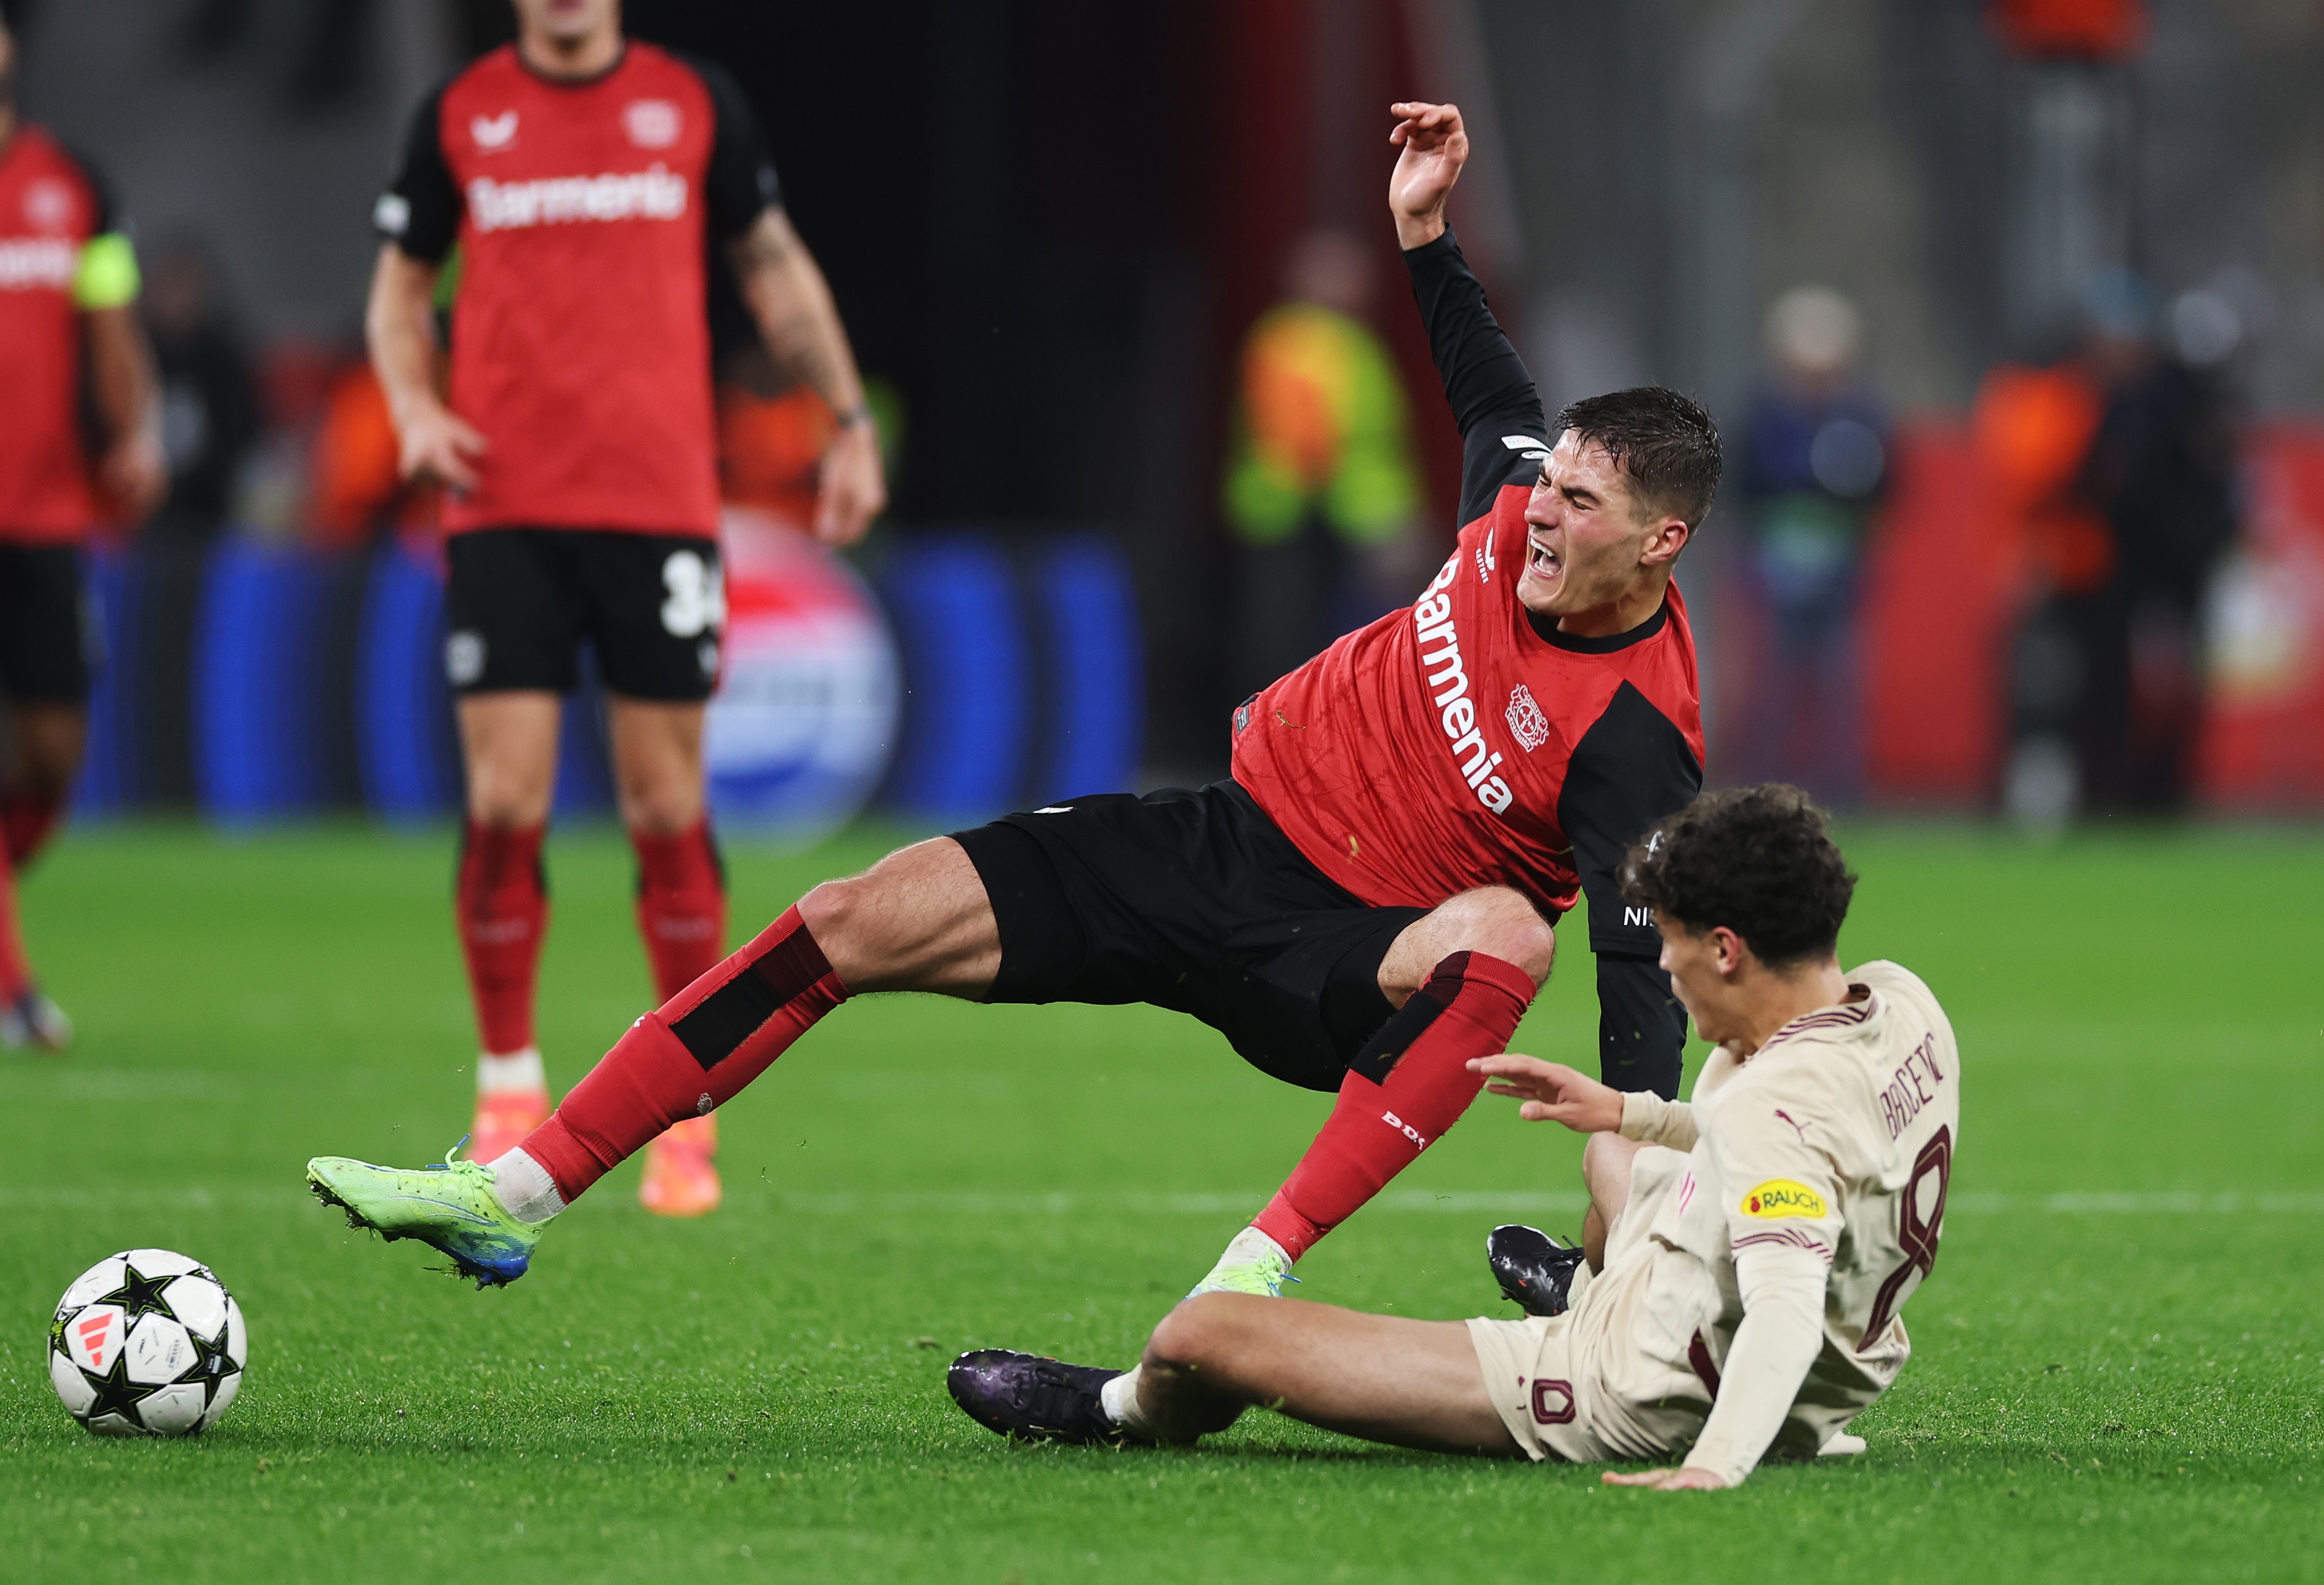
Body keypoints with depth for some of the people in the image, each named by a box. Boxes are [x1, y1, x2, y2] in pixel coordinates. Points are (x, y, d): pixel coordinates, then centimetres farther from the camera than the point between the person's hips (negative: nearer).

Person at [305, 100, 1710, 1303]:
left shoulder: (1640, 740, -22)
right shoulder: (1524, 514, -4)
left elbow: (1646, 980, -27)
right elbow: (1495, 393, 21)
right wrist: (1426, 233, 18)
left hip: (1342, 962, -6)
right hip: (1234, 830, 6)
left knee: (1510, 934, -41)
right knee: (858, 921, -6)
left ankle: (1261, 1267, -38)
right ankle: (515, 1196, -4)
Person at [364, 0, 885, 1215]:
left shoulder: (694, 103, 7)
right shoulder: (460, 114, 7)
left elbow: (774, 268, 16)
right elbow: (401, 284, 15)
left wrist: (849, 420, 9)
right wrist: (414, 406, -3)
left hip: (662, 507, 0)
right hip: (504, 508, 0)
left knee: (666, 808, -1)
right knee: (503, 804, -7)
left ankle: (684, 1116, 8)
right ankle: (508, 1092, 8)